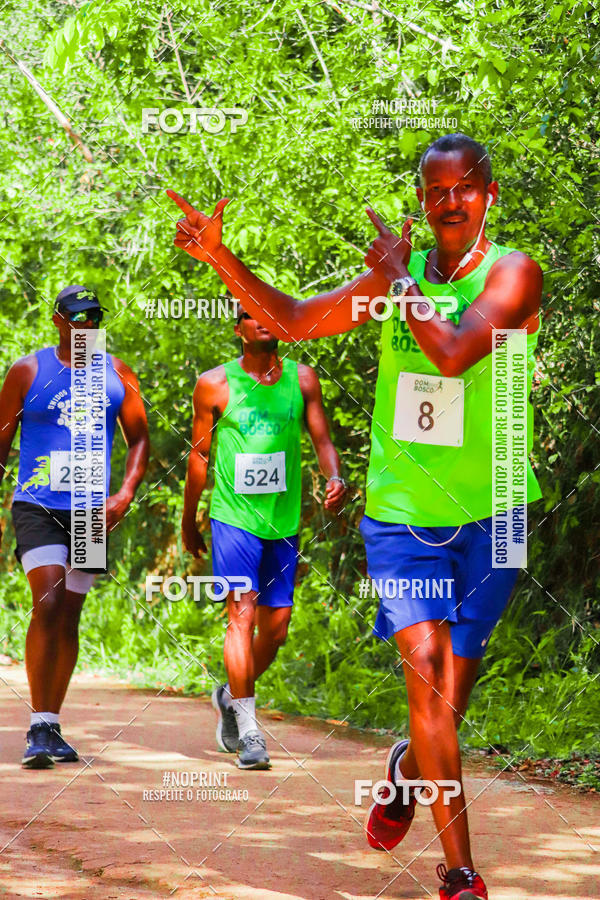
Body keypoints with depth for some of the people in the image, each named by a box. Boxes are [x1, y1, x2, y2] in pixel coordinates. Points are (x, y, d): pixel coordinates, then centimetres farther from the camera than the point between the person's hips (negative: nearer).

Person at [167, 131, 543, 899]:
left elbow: (454, 353, -25)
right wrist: (219, 256, 3)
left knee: (451, 690, 4)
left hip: (487, 516, -2)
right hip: (400, 511, 2)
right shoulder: (399, 274, 7)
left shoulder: (512, 273, -7)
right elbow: (294, 321, 13)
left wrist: (398, 277, -14)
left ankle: (408, 767, 40)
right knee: (425, 666, -13)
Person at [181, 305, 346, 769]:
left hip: (283, 521, 4)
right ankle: (248, 730, -12)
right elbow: (200, 456, 8)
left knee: (275, 629, 8)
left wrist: (335, 478, -13)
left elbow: (323, 440, 8)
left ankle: (231, 697, 34)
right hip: (234, 517, -4)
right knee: (243, 614, -14)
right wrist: (189, 521, 12)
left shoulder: (302, 379, 7)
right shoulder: (214, 384, 0)